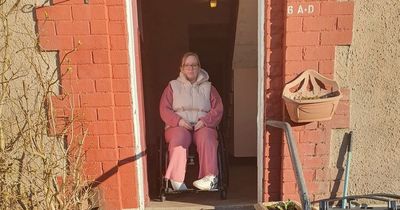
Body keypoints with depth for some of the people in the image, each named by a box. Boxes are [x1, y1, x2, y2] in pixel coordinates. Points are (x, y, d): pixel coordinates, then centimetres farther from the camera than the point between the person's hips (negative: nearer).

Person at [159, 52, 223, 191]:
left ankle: (211, 177, -40)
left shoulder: (208, 87, 18)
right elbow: (164, 110, 6)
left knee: (206, 138, -35)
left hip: (203, 126, 1)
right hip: (178, 126, 0)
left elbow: (218, 109, 8)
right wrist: (179, 120, -13)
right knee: (179, 138, -36)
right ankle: (177, 179, -36)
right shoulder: (173, 86, 15)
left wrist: (205, 120, -12)